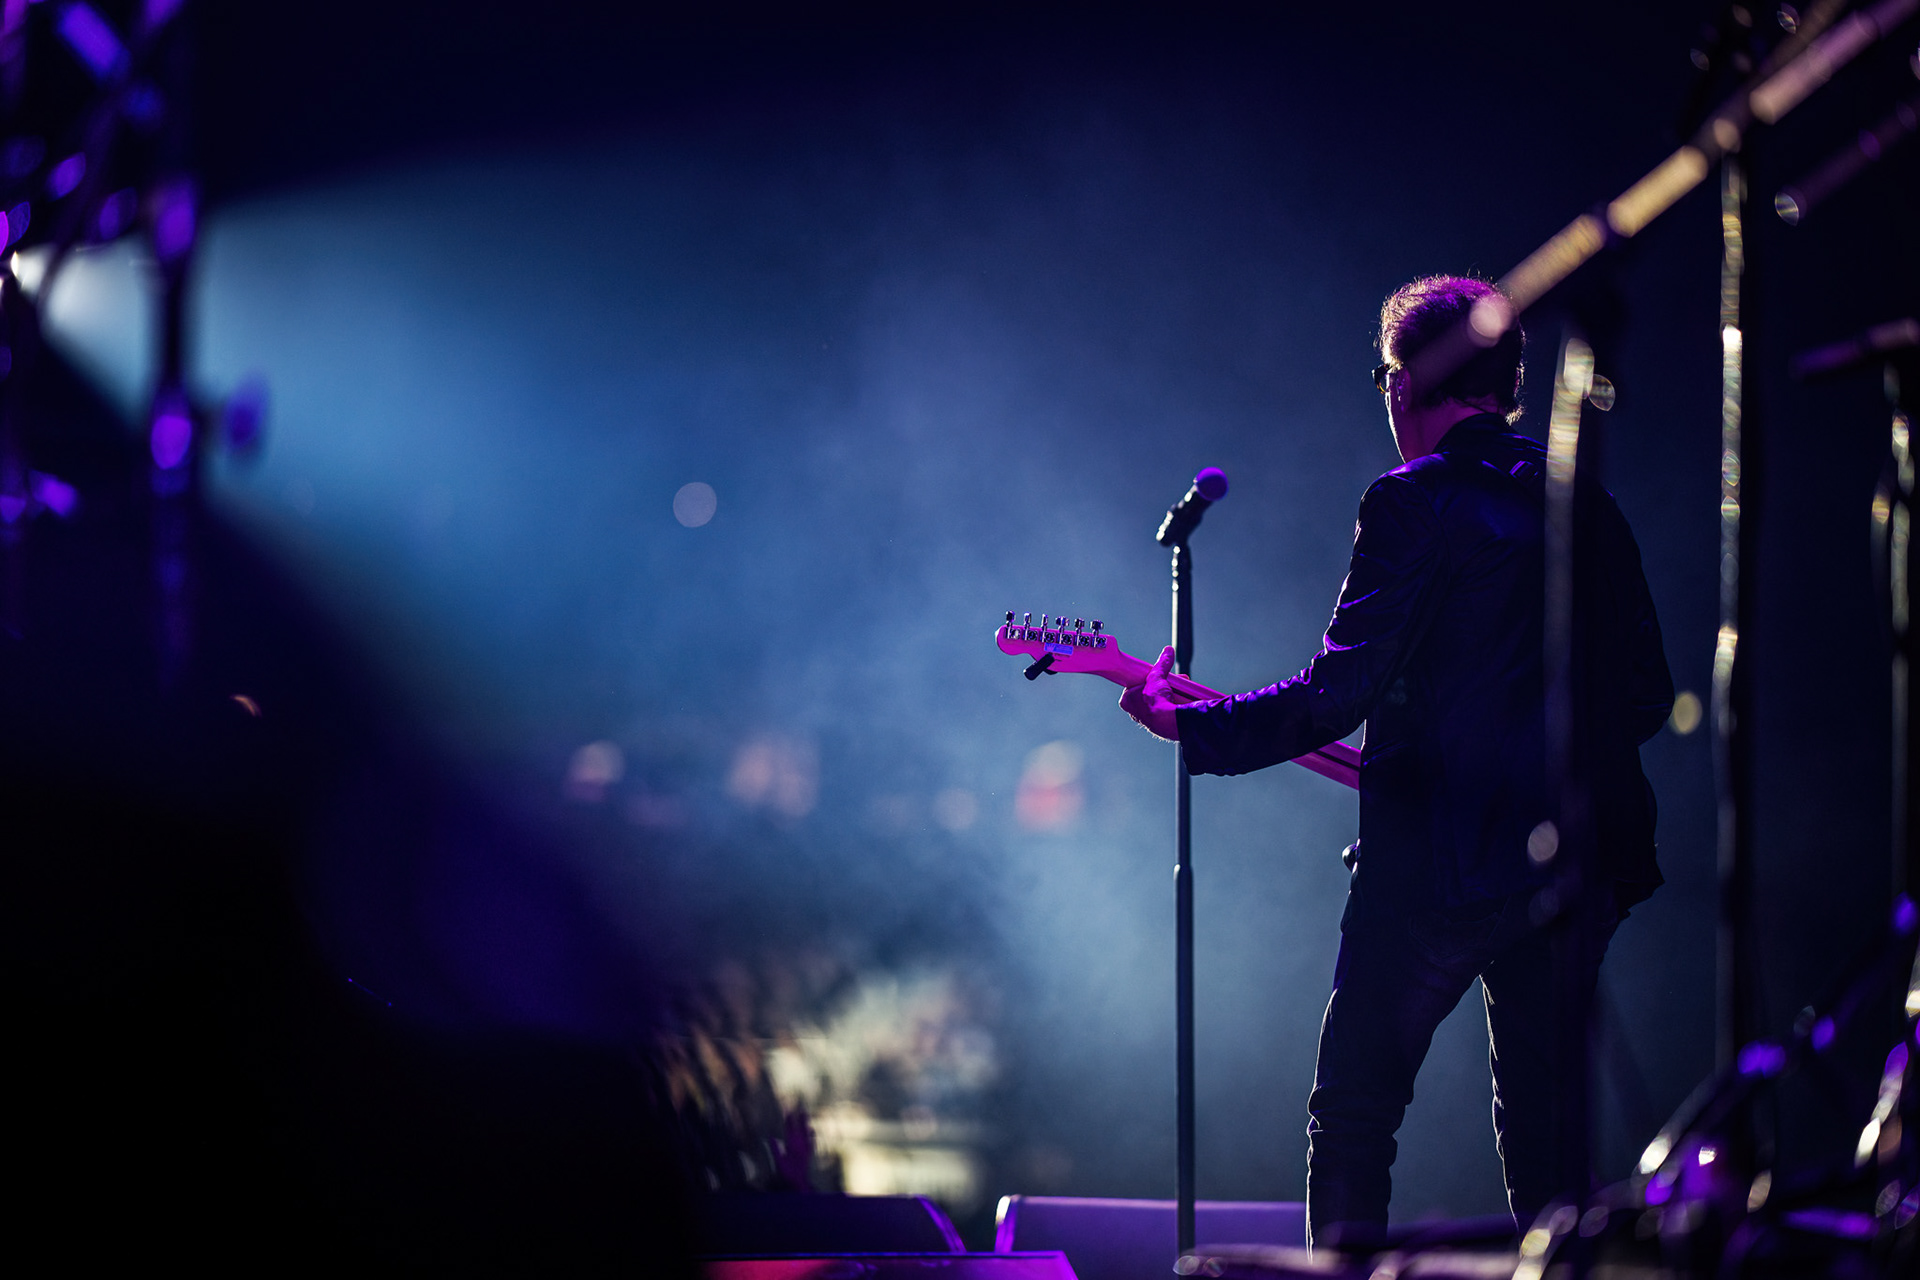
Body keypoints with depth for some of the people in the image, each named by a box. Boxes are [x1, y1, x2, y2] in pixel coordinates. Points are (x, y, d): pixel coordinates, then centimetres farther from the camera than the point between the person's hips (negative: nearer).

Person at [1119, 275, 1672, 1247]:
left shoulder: (1416, 504, -9)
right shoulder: (1589, 509, 11)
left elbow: (1337, 694, -13)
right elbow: (1648, 699, 13)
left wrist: (1186, 724, -3)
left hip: (1440, 864, -6)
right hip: (1578, 861, 6)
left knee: (1351, 1129, 1)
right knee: (1546, 1138, 13)